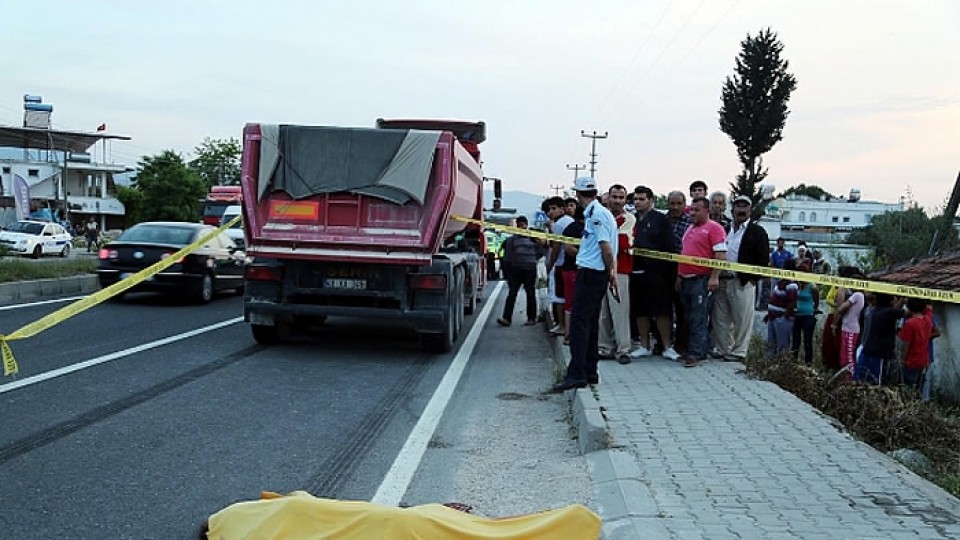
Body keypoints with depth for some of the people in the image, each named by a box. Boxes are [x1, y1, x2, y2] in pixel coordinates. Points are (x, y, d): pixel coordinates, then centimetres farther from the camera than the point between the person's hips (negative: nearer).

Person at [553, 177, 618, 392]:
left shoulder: (597, 213, -13)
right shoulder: (593, 213, 16)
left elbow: (605, 246, -16)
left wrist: (611, 273, -9)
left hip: (591, 273, -10)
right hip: (593, 273, 10)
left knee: (579, 321, -13)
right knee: (590, 323, 14)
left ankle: (576, 374, -16)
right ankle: (590, 372, 20)